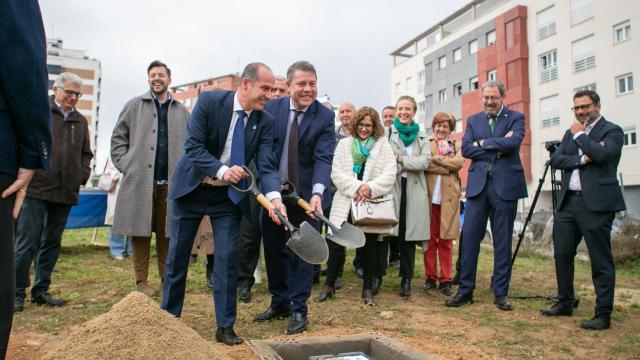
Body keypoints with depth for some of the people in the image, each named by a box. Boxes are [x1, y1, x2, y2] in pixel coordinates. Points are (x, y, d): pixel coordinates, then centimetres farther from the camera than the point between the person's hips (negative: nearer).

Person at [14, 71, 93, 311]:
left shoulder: (80, 121, 16)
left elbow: (86, 153, 22)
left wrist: (83, 174, 7)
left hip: (66, 192, 5)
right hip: (36, 189, -5)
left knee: (52, 244, 11)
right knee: (27, 243, -2)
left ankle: (41, 291, 22)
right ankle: (17, 293, 8)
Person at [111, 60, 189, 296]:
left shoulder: (181, 111, 13)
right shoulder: (134, 106, 9)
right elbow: (118, 138, 9)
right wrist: (125, 165, -2)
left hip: (170, 182, 1)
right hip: (140, 180, -1)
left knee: (167, 233, 5)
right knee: (140, 232, 1)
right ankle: (142, 281, 10)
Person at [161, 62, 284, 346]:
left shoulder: (265, 121, -9)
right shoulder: (209, 101, -17)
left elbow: (267, 165, -16)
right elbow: (193, 146, -21)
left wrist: (275, 197, -35)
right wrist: (222, 170, -36)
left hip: (228, 195, 2)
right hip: (191, 188, -1)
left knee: (228, 258, -2)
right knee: (177, 255, 9)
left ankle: (225, 327, 12)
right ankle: (168, 317, 28)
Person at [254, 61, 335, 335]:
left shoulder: (325, 116, -10)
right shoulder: (273, 107, -2)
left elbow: (323, 159, -18)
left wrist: (317, 193, -33)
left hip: (306, 194, -3)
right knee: (273, 249, 14)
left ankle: (298, 310, 18)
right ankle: (279, 303, 32)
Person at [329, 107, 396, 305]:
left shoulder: (383, 145, 9)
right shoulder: (344, 144, 12)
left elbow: (389, 175, -1)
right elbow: (337, 173, 1)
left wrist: (370, 188, -16)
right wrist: (357, 187, -13)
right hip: (346, 202, 0)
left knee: (371, 244, 5)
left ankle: (368, 288, 18)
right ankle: (329, 283, 15)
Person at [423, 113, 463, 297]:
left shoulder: (456, 146, 15)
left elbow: (459, 163, -5)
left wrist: (435, 159, -8)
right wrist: (446, 167, -11)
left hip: (449, 197, 1)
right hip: (429, 196, -1)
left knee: (446, 239, 3)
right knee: (429, 238, 2)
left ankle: (445, 279, 9)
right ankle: (430, 276, 12)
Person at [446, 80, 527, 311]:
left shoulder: (516, 118, 6)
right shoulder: (473, 120, 14)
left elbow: (513, 142, -14)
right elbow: (466, 149, -1)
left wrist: (483, 143, -6)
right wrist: (497, 148, -10)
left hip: (505, 185, -2)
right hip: (478, 184, 2)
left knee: (503, 242, 5)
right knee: (469, 238, 0)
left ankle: (500, 293, 17)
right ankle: (465, 290, 11)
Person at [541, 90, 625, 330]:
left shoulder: (612, 131, -1)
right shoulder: (571, 132, 18)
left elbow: (602, 153, -21)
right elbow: (556, 159, 5)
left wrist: (580, 135, -7)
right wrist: (582, 159, -10)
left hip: (596, 203, -7)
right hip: (568, 202, 7)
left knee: (601, 261, -1)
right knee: (562, 254, 11)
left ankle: (603, 314, 8)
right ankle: (565, 303, 26)